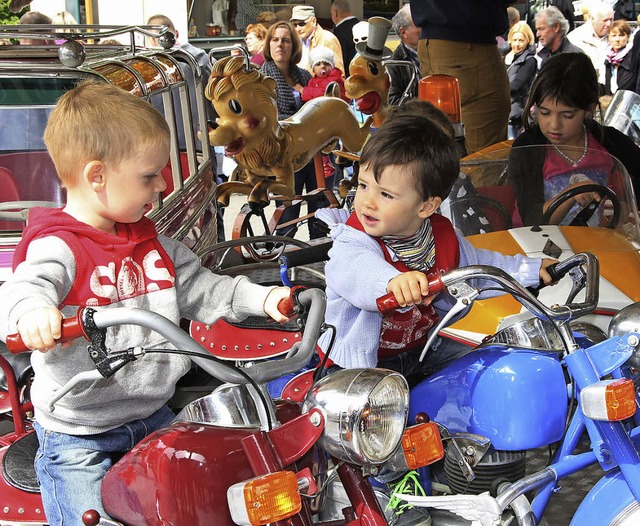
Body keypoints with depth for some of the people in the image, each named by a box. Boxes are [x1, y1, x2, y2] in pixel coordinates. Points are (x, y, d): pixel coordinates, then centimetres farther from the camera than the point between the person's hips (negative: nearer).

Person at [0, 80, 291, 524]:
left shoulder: (151, 240, 7)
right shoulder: (57, 247, -19)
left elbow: (199, 289, 12)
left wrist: (261, 299, 1)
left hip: (155, 418, 7)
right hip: (79, 440, -7)